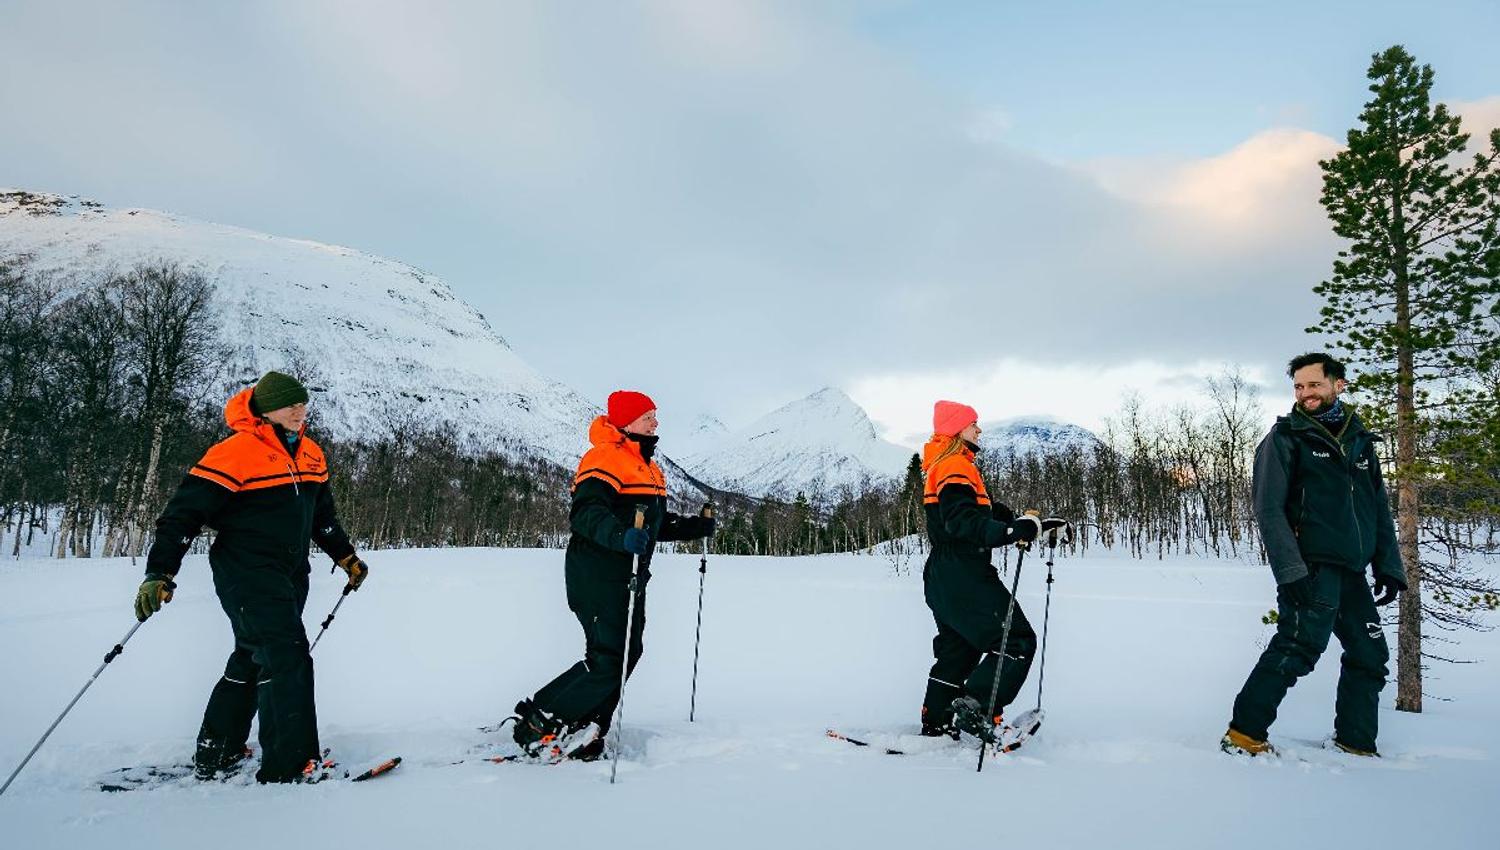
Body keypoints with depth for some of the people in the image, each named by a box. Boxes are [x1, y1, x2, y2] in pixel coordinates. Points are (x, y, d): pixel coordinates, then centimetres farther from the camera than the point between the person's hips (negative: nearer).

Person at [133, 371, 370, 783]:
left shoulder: (311, 454, 10)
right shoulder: (236, 452, -14)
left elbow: (322, 514, 24)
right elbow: (186, 510, -16)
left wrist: (345, 556, 25)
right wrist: (159, 573, -21)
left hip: (290, 575, 8)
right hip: (246, 572, -8)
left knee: (253, 660, 16)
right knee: (287, 658, -14)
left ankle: (215, 755, 31)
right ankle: (290, 765, -10)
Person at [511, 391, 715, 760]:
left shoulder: (646, 466, 19)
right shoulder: (604, 459, -13)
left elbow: (656, 523, 26)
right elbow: (585, 513, -27)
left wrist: (694, 527, 11)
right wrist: (620, 536, -44)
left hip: (629, 578, 10)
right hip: (598, 577, -10)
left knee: (627, 655, 9)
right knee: (607, 661, -11)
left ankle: (585, 729, 21)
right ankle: (536, 719, 4)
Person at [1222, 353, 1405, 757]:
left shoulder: (1361, 440, 17)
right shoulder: (1285, 438, -2)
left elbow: (1380, 509, 20)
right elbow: (1269, 508, -10)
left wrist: (1389, 566, 11)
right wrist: (1291, 570, -19)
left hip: (1353, 572, 7)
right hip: (1311, 568, -7)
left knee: (1370, 656, 12)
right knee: (1298, 647, -18)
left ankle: (1357, 746, 25)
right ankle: (1244, 735, -13)